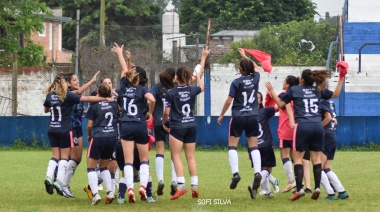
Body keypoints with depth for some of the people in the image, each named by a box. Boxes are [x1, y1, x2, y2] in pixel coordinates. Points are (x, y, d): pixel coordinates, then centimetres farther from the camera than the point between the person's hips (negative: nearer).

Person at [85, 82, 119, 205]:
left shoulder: (94, 106, -3)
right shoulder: (114, 104, 7)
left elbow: (90, 125, -3)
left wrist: (89, 135, 15)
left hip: (98, 138, -4)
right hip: (112, 138, 4)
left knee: (91, 167, 6)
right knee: (104, 166, 20)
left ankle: (95, 194, -12)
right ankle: (110, 192, 4)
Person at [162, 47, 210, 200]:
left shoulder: (171, 93, -11)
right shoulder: (192, 90, 1)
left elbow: (166, 112, -10)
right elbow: (201, 86, 23)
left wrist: (163, 123, 13)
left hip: (177, 128, -4)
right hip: (191, 126, 4)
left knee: (176, 157, -3)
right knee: (191, 157, 9)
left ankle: (181, 186, -17)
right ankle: (194, 186, 5)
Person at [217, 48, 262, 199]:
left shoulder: (236, 82, -11)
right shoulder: (255, 79, 0)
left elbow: (228, 101, -9)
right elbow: (256, 67, 24)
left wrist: (221, 115, 3)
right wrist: (245, 56, 34)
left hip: (238, 117, -4)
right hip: (253, 117, 4)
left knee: (232, 146, 5)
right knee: (253, 147, 5)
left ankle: (235, 173, -10)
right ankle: (257, 172, -12)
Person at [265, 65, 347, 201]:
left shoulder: (294, 90, 3)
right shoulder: (318, 91, 12)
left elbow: (280, 103, 7)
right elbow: (336, 94, 23)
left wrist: (271, 90, 18)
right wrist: (341, 80, 32)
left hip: (302, 126, -3)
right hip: (317, 126, 3)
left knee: (297, 158, 1)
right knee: (316, 159, 7)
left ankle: (299, 189, -10)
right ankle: (317, 188, 0)